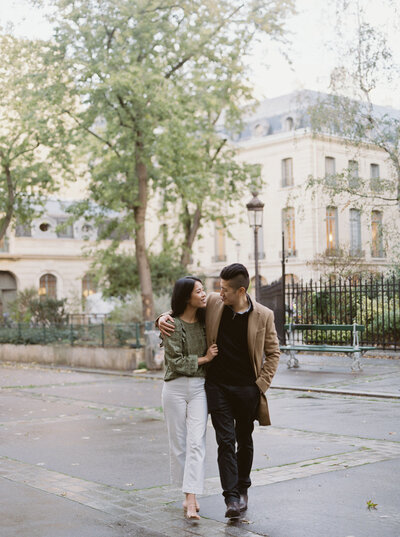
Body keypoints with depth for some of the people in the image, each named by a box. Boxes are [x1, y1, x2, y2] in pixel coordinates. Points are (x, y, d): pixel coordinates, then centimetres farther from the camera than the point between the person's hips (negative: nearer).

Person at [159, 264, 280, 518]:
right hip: (218, 385, 1)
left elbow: (273, 353, 2)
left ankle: (243, 489, 33)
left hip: (247, 389, 0)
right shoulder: (213, 302, -4)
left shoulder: (263, 315, -8)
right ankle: (232, 498, -6)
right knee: (226, 441, -7)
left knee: (245, 441, 14)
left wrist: (261, 385, -5)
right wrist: (164, 317, -7)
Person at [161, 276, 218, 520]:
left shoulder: (205, 321, 8)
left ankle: (191, 500, -13)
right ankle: (188, 492, 22)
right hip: (176, 387, -2)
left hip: (199, 387, 3)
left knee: (196, 442, -9)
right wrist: (203, 359, -9)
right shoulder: (172, 324, -7)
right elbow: (175, 362, -12)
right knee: (178, 443, 5)